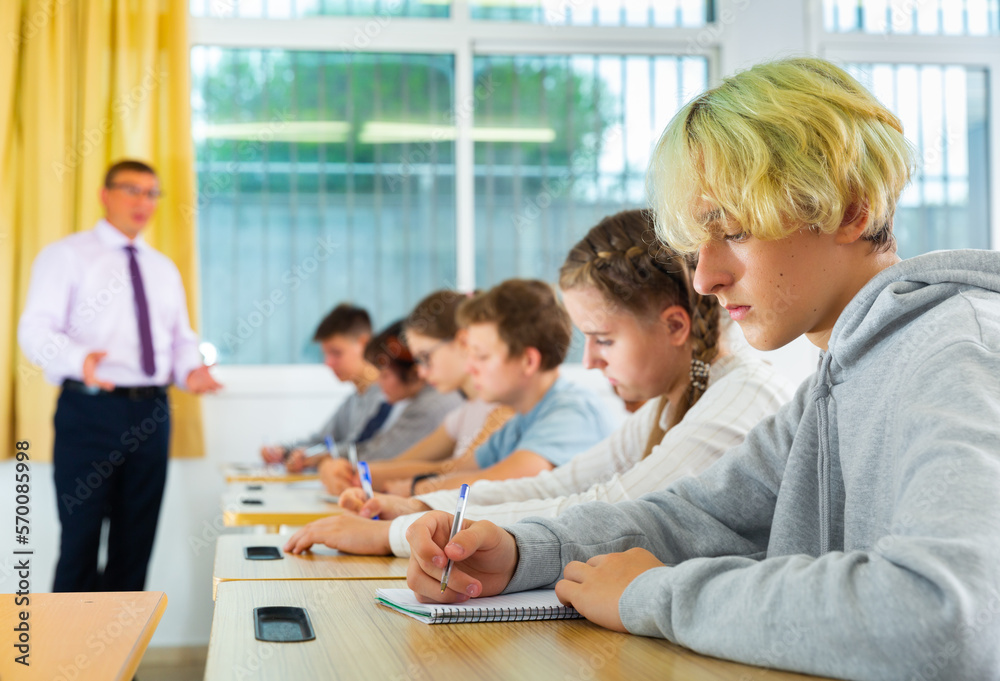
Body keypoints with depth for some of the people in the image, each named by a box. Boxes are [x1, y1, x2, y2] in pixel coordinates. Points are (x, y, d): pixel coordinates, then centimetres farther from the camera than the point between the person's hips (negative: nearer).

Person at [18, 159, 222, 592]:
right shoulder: (66, 256, 1)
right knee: (81, 538, -5)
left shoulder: (164, 269, 19)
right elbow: (36, 329, -9)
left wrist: (190, 370, -2)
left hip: (151, 413, 5)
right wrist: (79, 359, -30)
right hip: (90, 410, -5)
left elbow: (181, 337, 21)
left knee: (137, 538, 10)